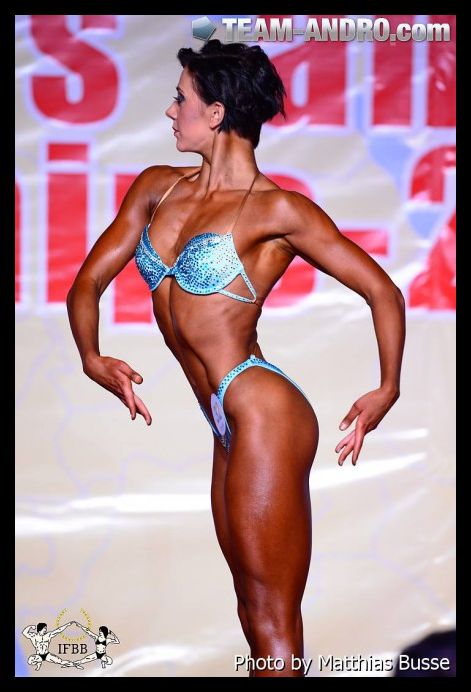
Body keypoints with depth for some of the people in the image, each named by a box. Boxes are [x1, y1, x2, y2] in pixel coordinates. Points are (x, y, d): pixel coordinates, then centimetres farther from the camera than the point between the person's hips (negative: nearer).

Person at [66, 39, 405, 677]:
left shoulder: (276, 209, -8)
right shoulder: (158, 187, 11)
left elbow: (383, 293, -2)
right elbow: (88, 283, 10)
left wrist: (387, 391, -1)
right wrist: (92, 357, -8)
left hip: (263, 418, -8)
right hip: (231, 431, 8)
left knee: (274, 626, -4)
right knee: (256, 616, 17)